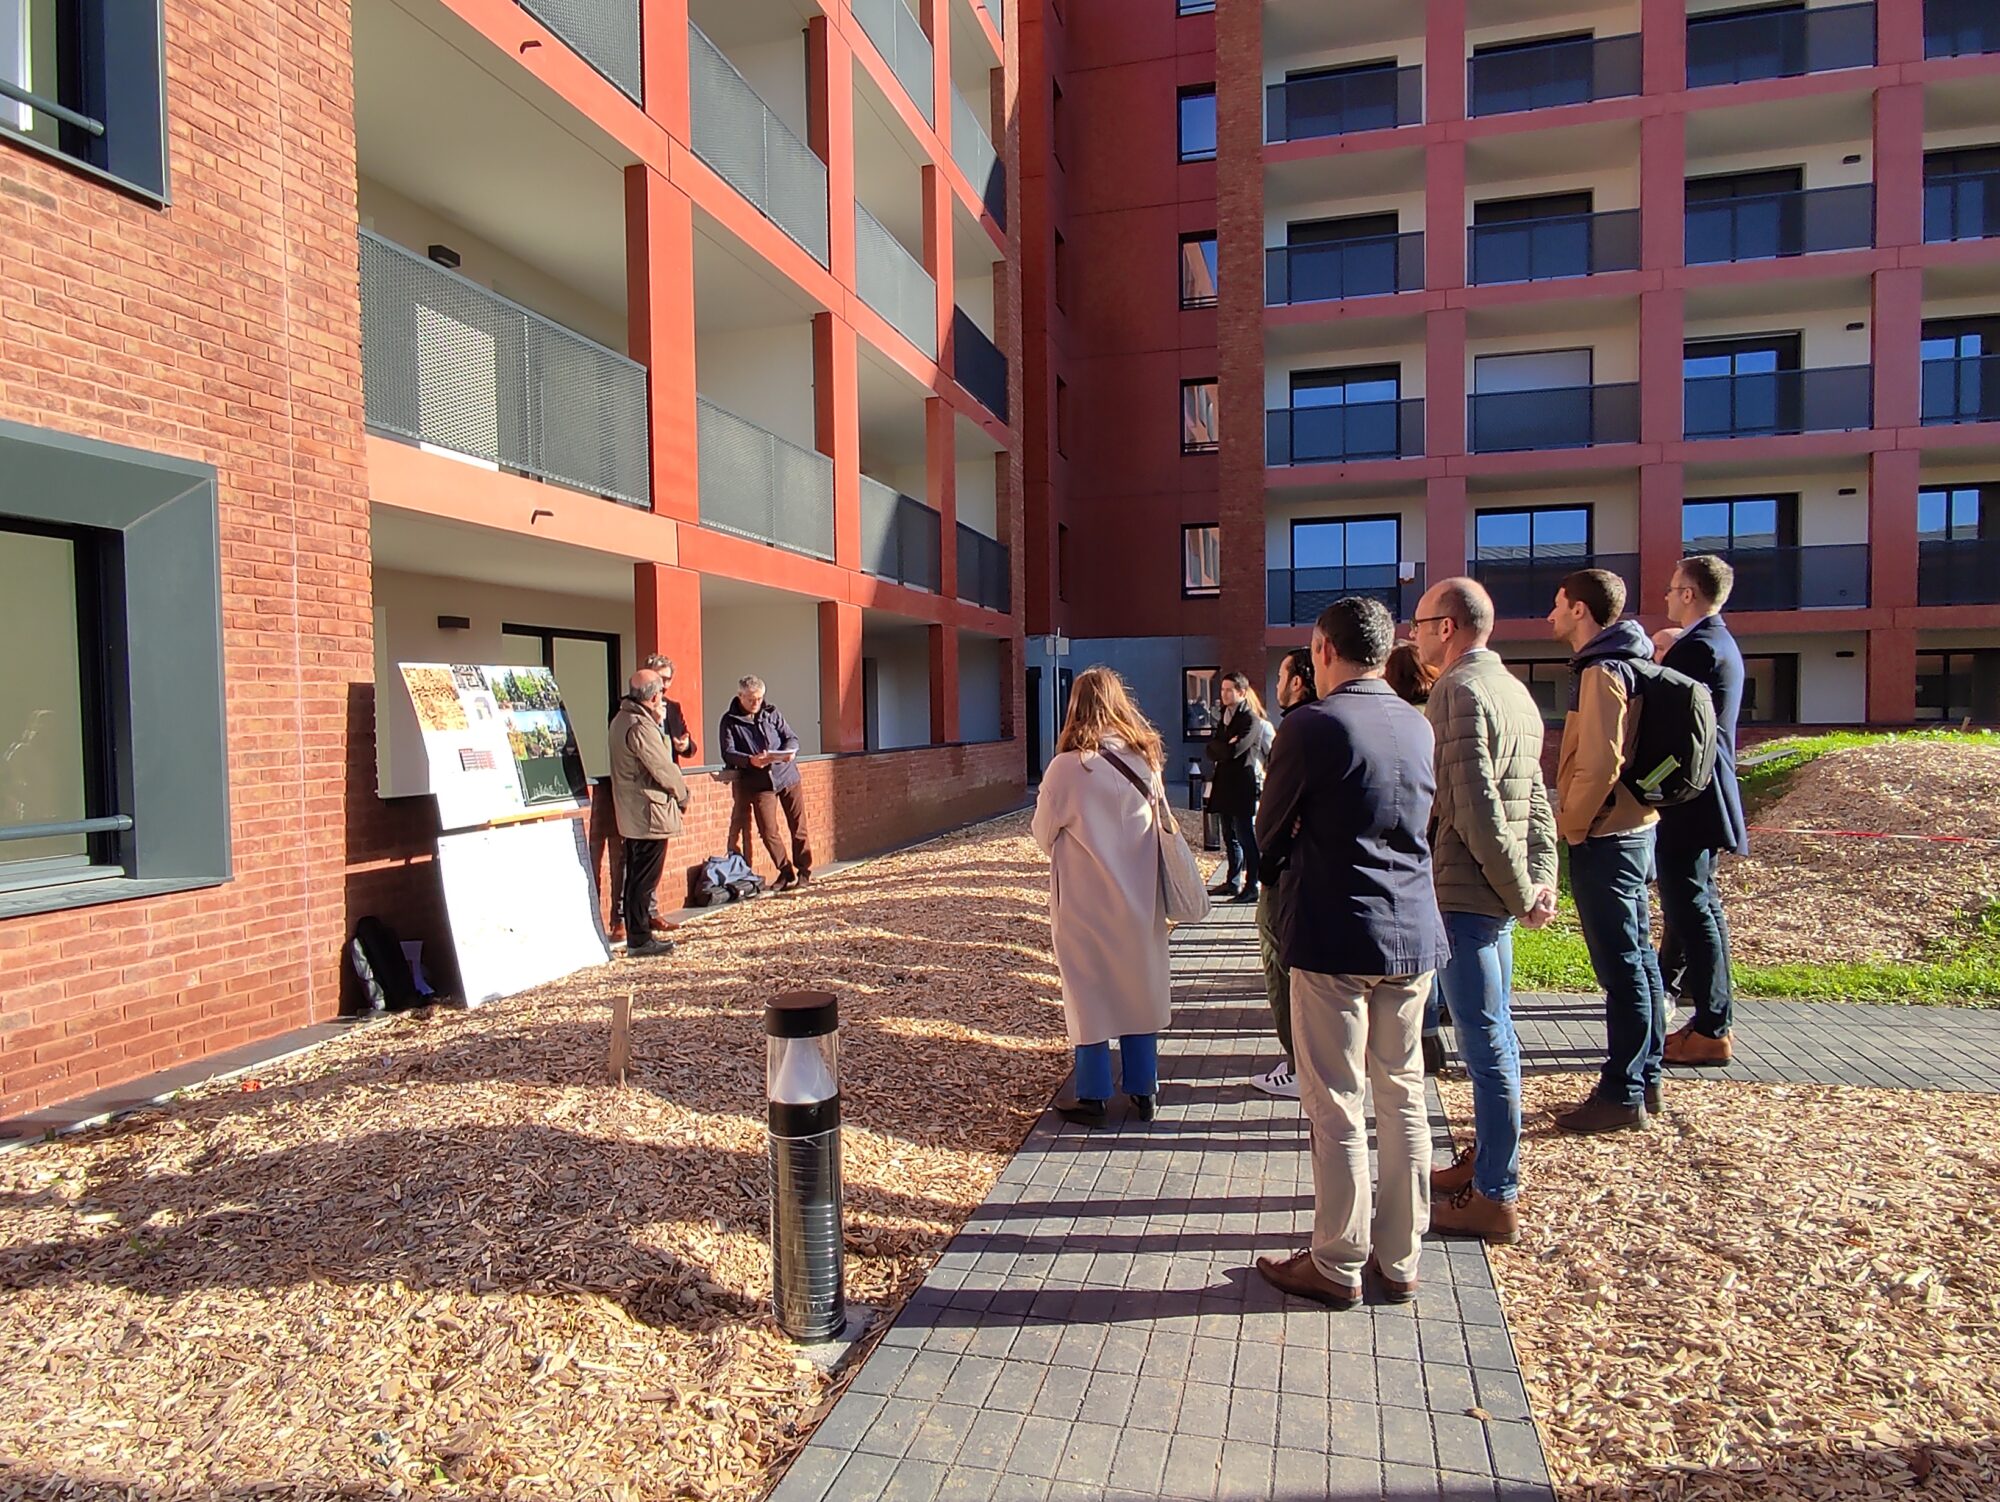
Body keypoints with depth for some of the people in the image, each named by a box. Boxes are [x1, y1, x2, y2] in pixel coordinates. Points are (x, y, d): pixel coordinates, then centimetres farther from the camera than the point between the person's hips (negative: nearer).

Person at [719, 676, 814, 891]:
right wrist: (750, 760, -27)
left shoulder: (771, 712, 7)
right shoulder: (730, 721, 0)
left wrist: (790, 752, -16)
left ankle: (804, 871, 16)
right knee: (768, 831, -3)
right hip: (759, 783, -2)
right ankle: (787, 872, 12)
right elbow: (728, 753, -9)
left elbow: (791, 738, 7)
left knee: (798, 826, 4)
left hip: (787, 775, 2)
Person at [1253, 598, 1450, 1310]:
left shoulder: (1310, 727, -13)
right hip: (1414, 934, 6)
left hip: (1334, 939, -6)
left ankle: (1337, 1265, 16)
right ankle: (1400, 1260, 26)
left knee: (1337, 1106, 4)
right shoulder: (1420, 726, 7)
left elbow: (1269, 833, -4)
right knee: (1402, 1097, 15)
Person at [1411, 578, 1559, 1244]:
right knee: (1492, 1035, 19)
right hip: (1495, 892, 10)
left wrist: (1521, 893, -13)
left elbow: (1475, 808, -22)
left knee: (1485, 1042, -1)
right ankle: (1489, 1160, 33)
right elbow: (1536, 798, 12)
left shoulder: (1459, 691, -16)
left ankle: (1495, 1198, 10)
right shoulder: (1513, 689, 14)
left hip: (1464, 891, -10)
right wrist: (1541, 879, 4)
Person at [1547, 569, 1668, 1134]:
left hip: (1604, 838, -10)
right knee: (1637, 957, 16)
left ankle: (1623, 1095, 5)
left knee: (1621, 966, -3)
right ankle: (1645, 1079, 27)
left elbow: (1599, 765, -24)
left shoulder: (1601, 672, -16)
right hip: (1633, 828, 10)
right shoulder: (1625, 665, 13)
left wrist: (1568, 824, -11)